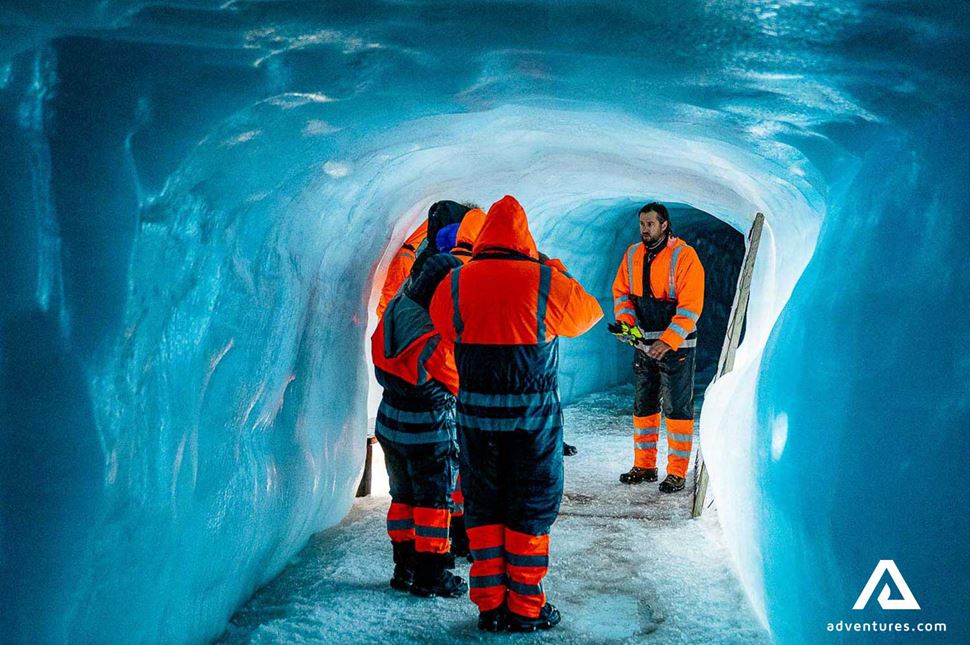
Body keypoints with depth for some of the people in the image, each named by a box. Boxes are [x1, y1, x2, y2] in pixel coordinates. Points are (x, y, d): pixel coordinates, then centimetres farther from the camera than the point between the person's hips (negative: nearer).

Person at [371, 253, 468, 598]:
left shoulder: (396, 307, -6)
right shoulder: (439, 335, -27)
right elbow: (459, 382, -12)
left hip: (390, 423, 7)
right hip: (429, 430, -7)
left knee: (404, 496, 19)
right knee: (434, 501, 7)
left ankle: (405, 567, 27)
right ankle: (430, 575, 14)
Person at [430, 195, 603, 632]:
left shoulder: (454, 284, -4)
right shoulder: (547, 282, -9)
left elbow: (444, 332, 12)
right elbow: (589, 313, 10)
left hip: (476, 415, 2)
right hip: (534, 416, -2)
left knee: (482, 509, 15)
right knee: (530, 512, 10)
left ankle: (490, 605, 20)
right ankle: (526, 608, 17)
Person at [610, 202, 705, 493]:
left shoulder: (684, 256, -13)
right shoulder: (632, 255, 6)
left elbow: (691, 308, -18)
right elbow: (621, 292, 12)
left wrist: (667, 341, -25)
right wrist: (625, 319, -8)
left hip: (676, 345, -6)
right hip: (643, 344, 6)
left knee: (677, 409, -2)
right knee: (643, 406, 11)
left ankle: (677, 473, 5)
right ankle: (644, 466, 22)